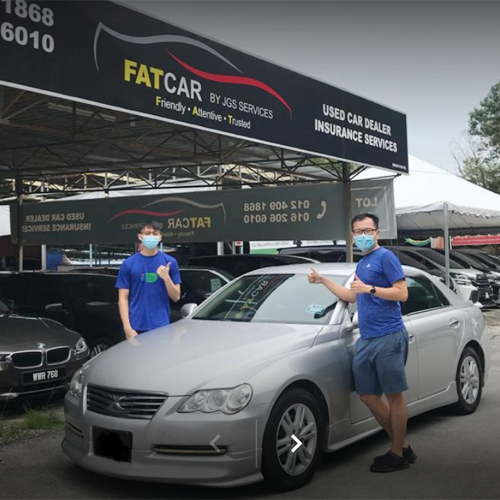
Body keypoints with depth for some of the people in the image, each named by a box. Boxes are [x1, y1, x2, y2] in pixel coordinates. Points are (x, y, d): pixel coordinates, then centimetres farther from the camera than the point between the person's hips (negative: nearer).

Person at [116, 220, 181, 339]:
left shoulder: (170, 262, 4)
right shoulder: (129, 263, 3)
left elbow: (176, 297, 5)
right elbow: (123, 299, 1)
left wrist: (166, 277, -12)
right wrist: (127, 328, -8)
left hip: (162, 327, 1)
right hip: (136, 328, 0)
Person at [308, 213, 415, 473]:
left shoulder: (385, 257, -5)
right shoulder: (361, 264, 19)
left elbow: (402, 293, -11)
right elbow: (352, 296, 32)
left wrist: (369, 288, -17)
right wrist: (323, 280, 30)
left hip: (388, 337, -9)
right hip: (366, 340, 9)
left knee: (394, 395, -1)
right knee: (368, 395, 9)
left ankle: (398, 454, 9)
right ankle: (402, 446, 20)